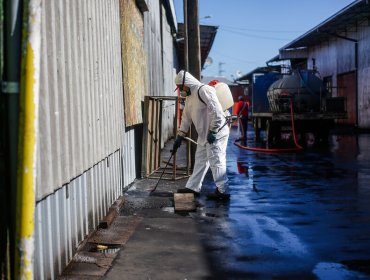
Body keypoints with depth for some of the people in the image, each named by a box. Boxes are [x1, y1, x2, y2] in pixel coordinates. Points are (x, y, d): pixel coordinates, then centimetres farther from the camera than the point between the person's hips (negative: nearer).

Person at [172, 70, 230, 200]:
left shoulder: (204, 90, -17)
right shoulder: (190, 97, 14)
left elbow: (216, 111, -23)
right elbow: (186, 118, 20)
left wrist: (213, 131, -22)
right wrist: (179, 137, 18)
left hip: (216, 133, -10)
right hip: (204, 135, 10)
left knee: (216, 161, -6)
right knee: (200, 160, 15)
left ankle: (223, 191, 2)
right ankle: (193, 187, 24)